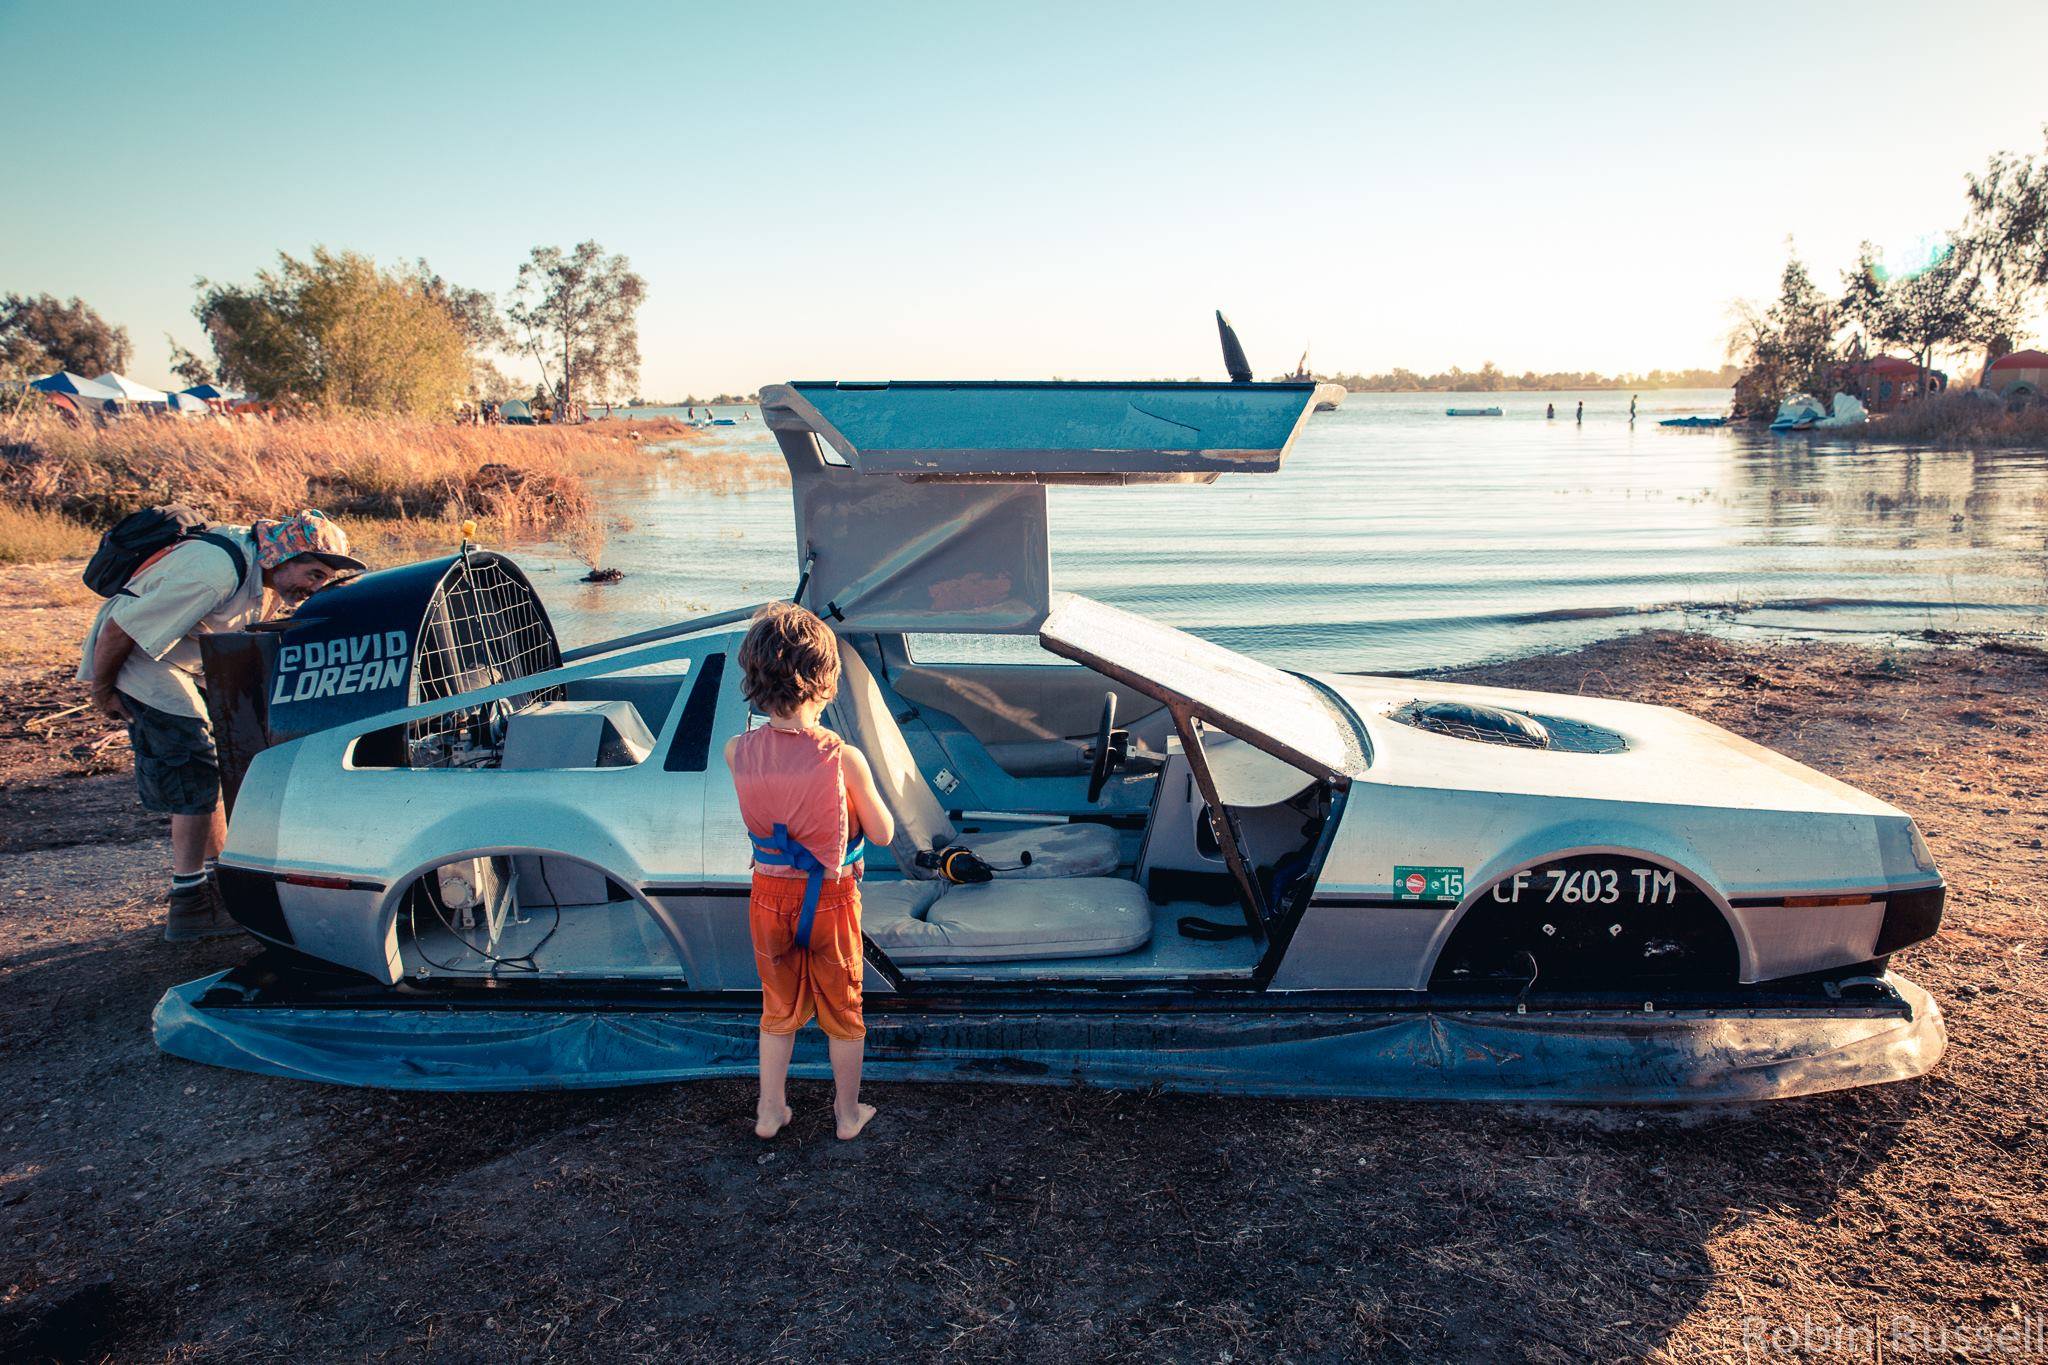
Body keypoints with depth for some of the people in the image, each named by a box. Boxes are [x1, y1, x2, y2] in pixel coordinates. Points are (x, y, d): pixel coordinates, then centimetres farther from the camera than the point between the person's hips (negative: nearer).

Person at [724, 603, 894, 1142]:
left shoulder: (737, 752, -16)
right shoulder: (844, 759, -26)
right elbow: (883, 834, -12)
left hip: (770, 896, 3)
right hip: (831, 899, -2)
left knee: (780, 1007, 24)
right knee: (842, 1010, 19)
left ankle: (770, 1111, 38)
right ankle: (848, 1112, 36)